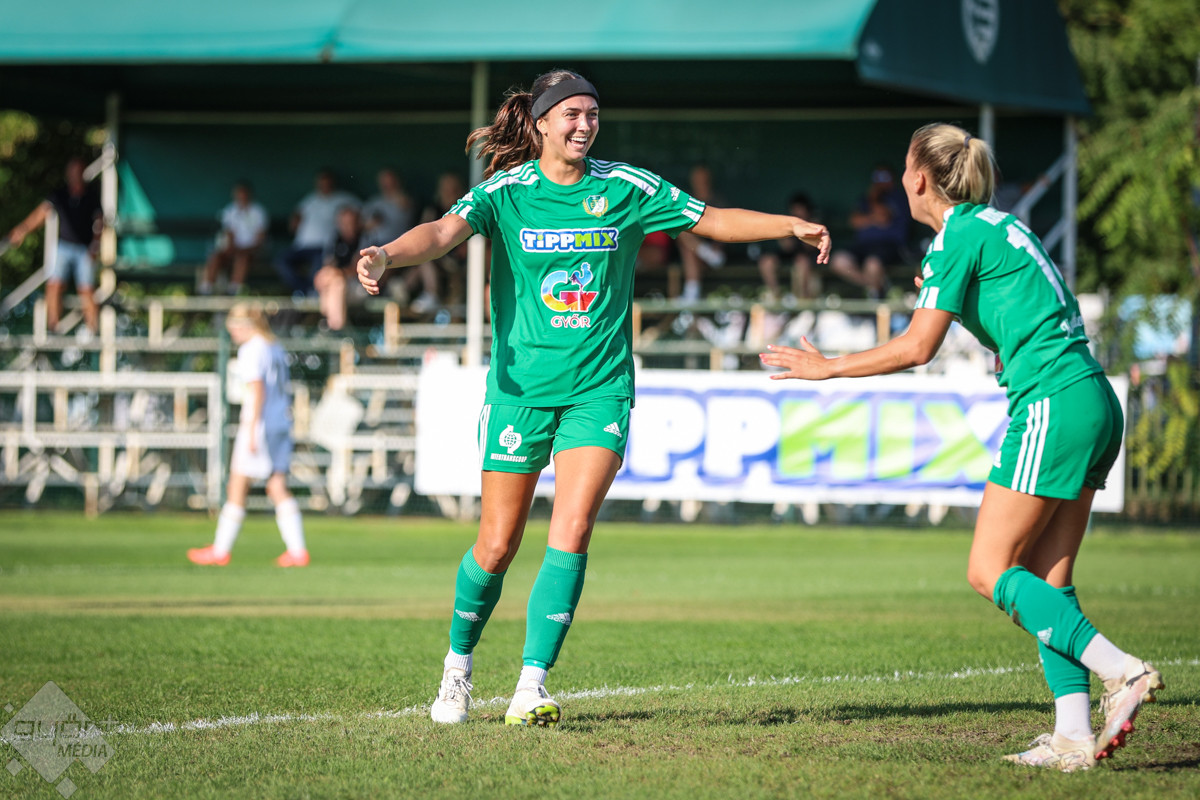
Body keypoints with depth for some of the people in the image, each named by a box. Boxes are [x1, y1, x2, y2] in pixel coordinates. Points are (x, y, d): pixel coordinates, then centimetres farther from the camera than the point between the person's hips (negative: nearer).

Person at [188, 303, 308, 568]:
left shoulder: (251, 350, -9)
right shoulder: (276, 349, 16)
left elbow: (256, 390, -17)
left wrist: (251, 430, -19)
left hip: (259, 424, -8)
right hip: (281, 423, 8)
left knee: (237, 487, 0)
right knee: (278, 488, 5)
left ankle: (220, 550, 6)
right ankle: (297, 550, -4)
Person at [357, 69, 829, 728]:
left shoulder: (625, 188, 2)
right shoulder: (505, 192, -4)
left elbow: (710, 220, 10)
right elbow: (444, 232, -20)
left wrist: (790, 225, -2)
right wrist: (385, 254, -40)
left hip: (599, 388, 1)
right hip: (520, 387, -1)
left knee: (572, 532, -15)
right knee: (498, 544, 3)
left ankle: (530, 687, -13)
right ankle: (458, 664, 28)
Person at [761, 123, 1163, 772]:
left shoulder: (958, 236, -7)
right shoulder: (997, 225, 20)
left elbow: (917, 347, -8)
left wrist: (827, 368, 0)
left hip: (1052, 404, -9)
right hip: (1094, 404, 9)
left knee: (989, 571, -6)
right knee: (1046, 581, 6)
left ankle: (1121, 670, -18)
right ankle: (1073, 733, -2)